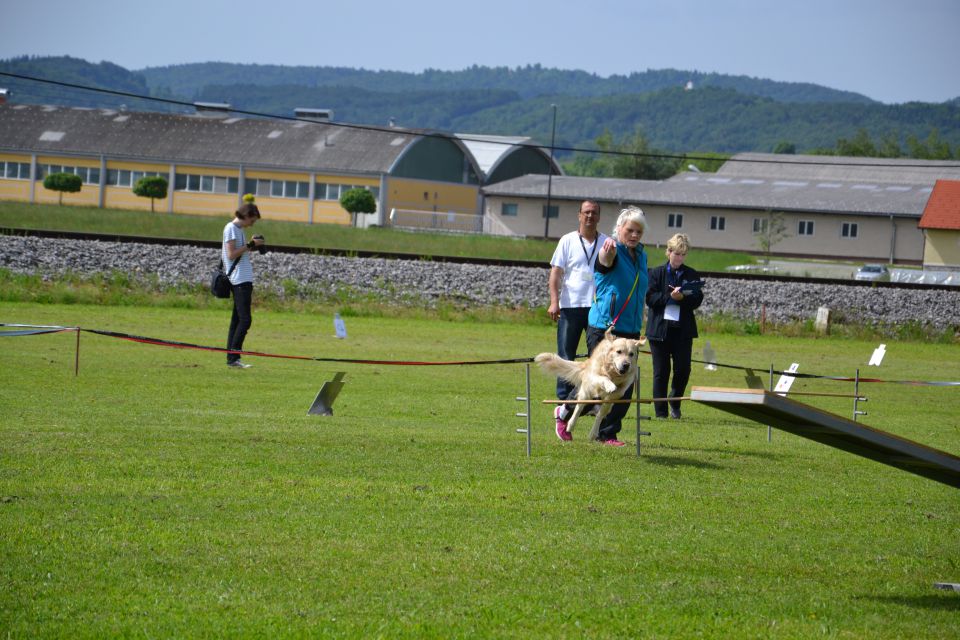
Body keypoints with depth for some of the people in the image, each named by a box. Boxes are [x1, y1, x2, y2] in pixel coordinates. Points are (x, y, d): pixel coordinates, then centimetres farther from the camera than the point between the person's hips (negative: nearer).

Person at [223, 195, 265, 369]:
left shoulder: (238, 229, 19)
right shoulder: (231, 228, -9)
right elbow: (231, 254, -16)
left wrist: (251, 246, 9)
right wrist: (250, 245, -14)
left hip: (244, 280, 10)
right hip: (239, 280, -10)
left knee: (237, 320, 8)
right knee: (245, 320, -13)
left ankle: (231, 358, 8)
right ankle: (233, 357, -13)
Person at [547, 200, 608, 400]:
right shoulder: (568, 241, 6)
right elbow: (556, 272, 2)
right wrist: (554, 301, -9)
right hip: (570, 306, -1)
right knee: (566, 357, 2)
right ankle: (564, 400, 7)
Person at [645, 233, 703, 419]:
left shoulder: (692, 275, 8)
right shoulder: (657, 273, 4)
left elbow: (697, 300, 0)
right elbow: (650, 298, -5)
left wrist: (682, 297, -19)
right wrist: (670, 297, -19)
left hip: (683, 329, 1)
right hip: (660, 328, -1)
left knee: (683, 369, -5)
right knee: (661, 371, 2)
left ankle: (675, 402, 21)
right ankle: (660, 411, 9)